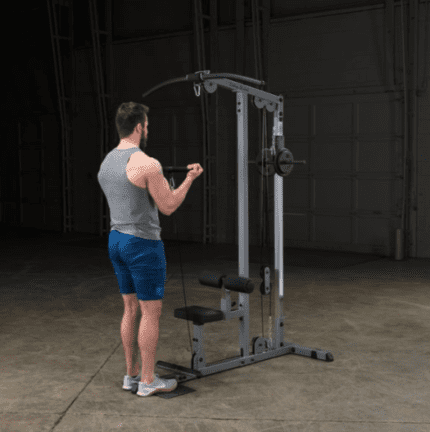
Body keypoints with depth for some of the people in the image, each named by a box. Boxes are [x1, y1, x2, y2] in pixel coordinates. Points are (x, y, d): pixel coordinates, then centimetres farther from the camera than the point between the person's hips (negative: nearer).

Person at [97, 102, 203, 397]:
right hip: (143, 243, -9)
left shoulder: (106, 162, 9)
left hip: (116, 240, 9)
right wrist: (190, 179, -2)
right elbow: (168, 207, -13)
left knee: (131, 309, 16)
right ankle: (148, 381, 8)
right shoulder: (147, 164, -18)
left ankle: (131, 374, 23)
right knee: (151, 312, 1)